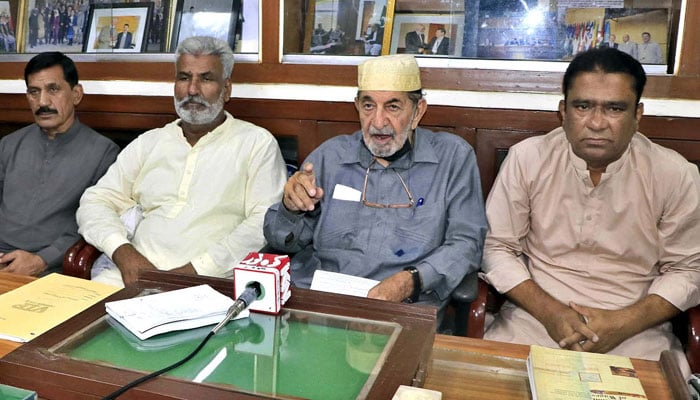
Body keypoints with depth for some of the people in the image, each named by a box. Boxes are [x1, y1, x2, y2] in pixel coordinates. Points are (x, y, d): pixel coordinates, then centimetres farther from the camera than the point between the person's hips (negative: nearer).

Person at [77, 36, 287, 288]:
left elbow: (265, 222, -7)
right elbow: (96, 201, 16)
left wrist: (198, 268, -16)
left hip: (211, 280, -3)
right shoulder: (149, 143, 19)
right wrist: (122, 250, -5)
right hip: (137, 272, 4)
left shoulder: (257, 143, 4)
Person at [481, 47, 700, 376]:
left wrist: (624, 323, -11)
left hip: (634, 328, 1)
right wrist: (549, 311, -13)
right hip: (536, 316, 0)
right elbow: (497, 248, 0)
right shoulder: (526, 159, -5)